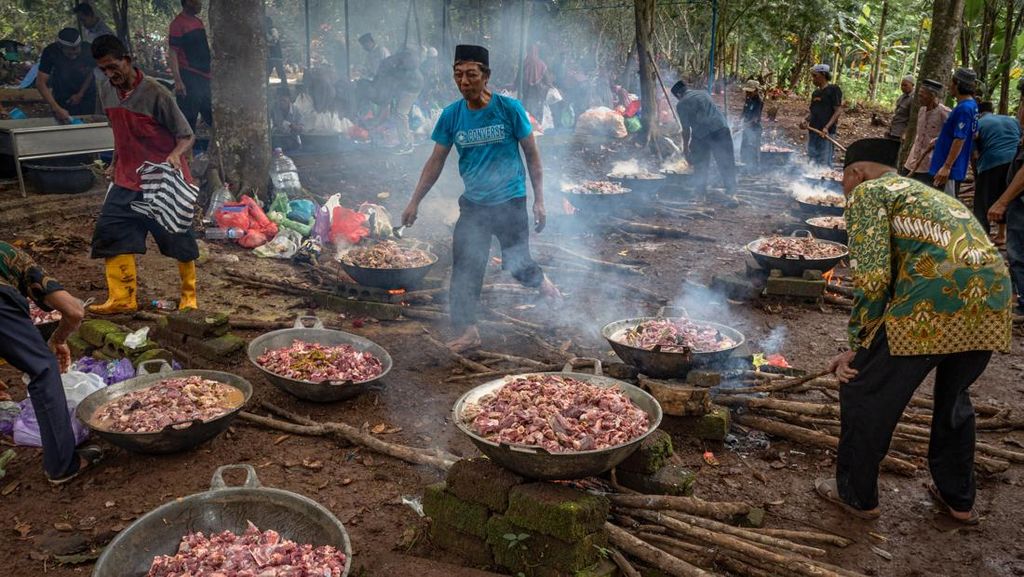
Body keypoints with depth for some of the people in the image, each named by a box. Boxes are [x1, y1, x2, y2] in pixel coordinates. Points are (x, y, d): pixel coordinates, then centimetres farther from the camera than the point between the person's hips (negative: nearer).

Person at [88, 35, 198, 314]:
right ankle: (122, 298, 9)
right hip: (128, 180, 6)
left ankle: (189, 295, 20)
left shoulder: (155, 93, -16)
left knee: (179, 237, 2)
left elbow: (186, 135, -14)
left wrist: (175, 155, -33)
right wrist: (115, 163, 20)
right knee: (109, 232, 1)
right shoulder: (106, 91, 3)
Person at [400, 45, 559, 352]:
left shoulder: (509, 108, -9)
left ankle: (541, 281, 40)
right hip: (473, 205, 3)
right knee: (465, 268, -2)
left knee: (516, 264, 5)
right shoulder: (451, 115, -2)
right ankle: (467, 330, 10)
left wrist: (539, 200, -5)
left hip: (510, 202, -2)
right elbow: (436, 162, 6)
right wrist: (414, 202, 3)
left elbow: (532, 155, -2)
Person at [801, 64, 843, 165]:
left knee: (824, 162, -8)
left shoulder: (833, 89, -3)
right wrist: (806, 120, 2)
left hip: (825, 132, -7)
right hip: (813, 131, 7)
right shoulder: (815, 93, 18)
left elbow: (838, 110, -9)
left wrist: (827, 127, -20)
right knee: (812, 161, 8)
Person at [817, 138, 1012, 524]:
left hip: (934, 299, -8)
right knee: (954, 396, 30)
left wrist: (857, 345, 4)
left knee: (864, 391, 12)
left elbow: (873, 278, -6)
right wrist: (869, 348, 37)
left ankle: (856, 495, 27)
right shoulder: (926, 193, 33)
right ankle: (958, 499, 44)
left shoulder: (867, 192, 8)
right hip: (994, 302, 8)